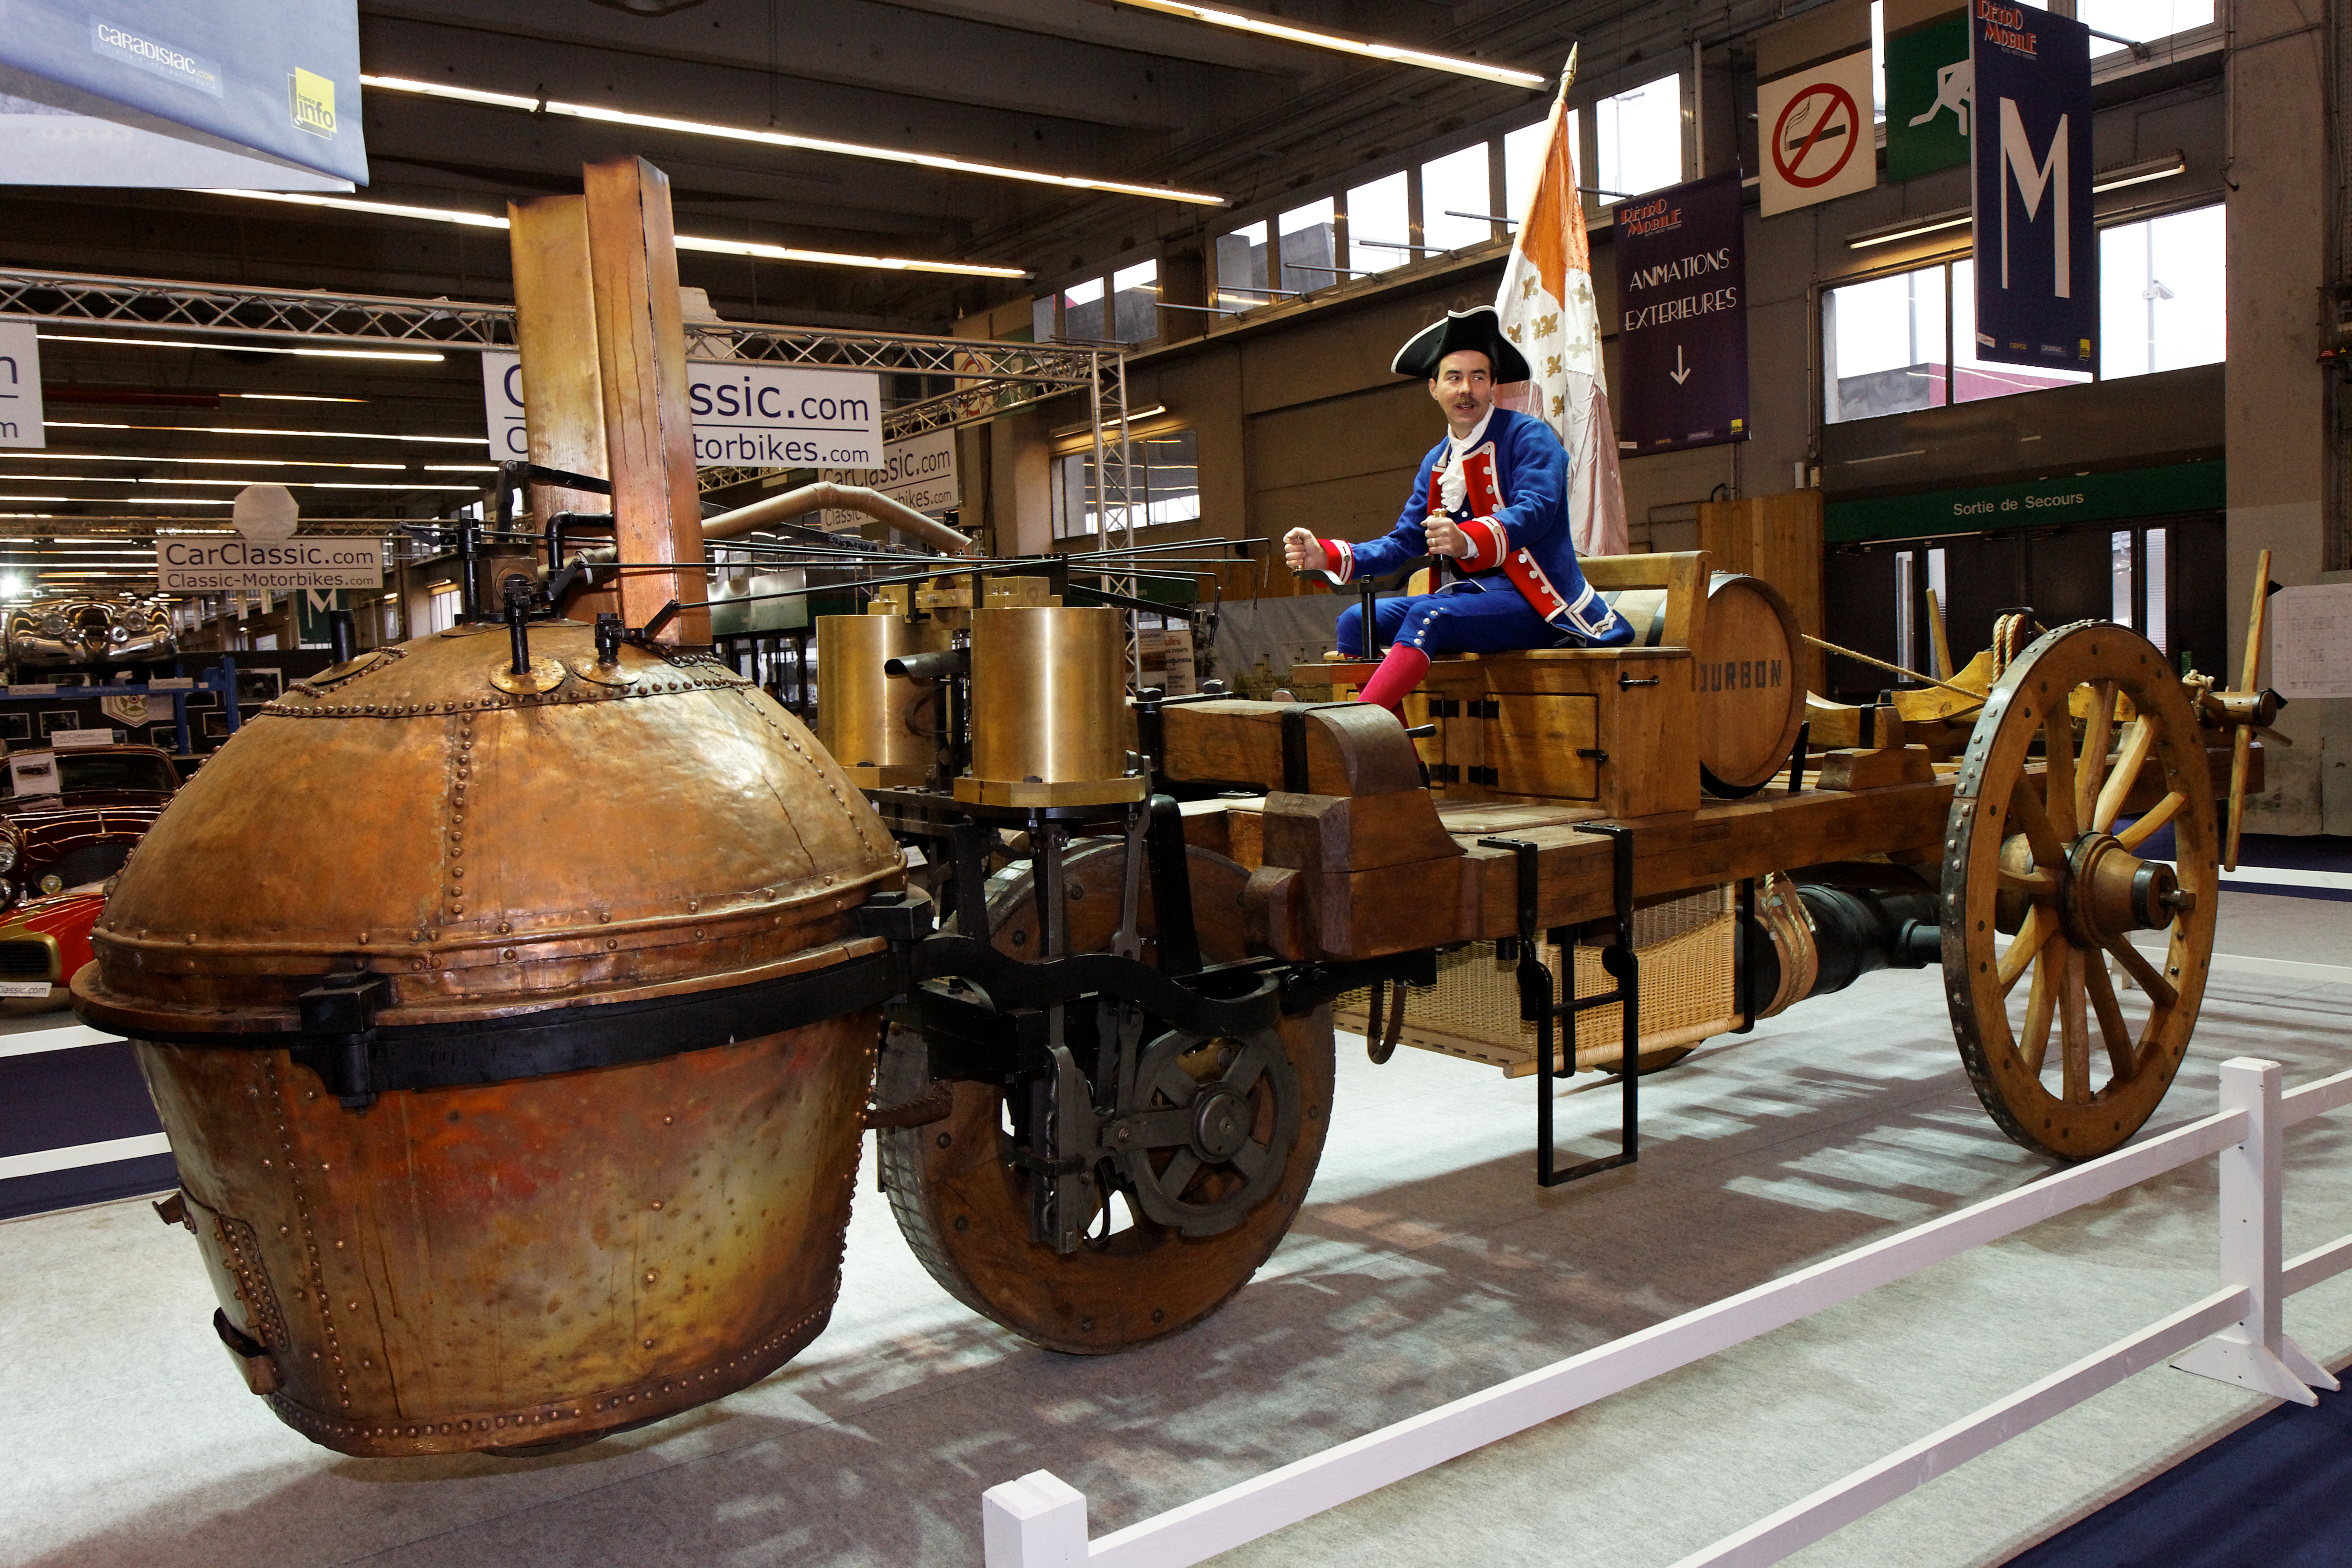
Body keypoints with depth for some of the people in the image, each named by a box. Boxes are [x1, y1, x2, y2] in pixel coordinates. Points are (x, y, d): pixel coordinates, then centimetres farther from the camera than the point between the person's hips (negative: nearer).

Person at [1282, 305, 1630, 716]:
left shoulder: (1529, 437, -4)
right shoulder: (1436, 463, 16)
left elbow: (1534, 512, -22)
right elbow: (1402, 543, 12)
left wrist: (1467, 540, -42)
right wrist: (1323, 555, -4)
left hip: (1530, 601, -7)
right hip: (1466, 595, 7)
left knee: (1428, 616, -32)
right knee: (1358, 620, -8)